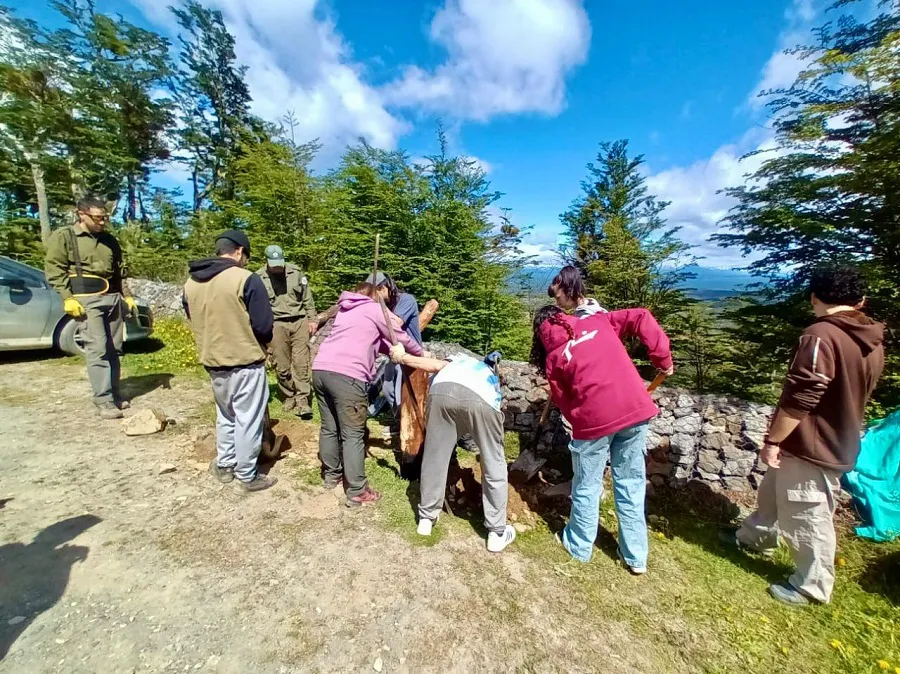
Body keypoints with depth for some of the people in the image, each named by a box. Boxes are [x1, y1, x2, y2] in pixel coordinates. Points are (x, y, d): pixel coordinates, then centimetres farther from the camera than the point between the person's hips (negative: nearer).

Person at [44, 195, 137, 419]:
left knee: (114, 349, 7)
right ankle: (104, 400, -7)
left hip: (113, 298, 5)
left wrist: (127, 295, 14)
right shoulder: (64, 236, 1)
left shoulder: (109, 240, 17)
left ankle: (114, 394, 16)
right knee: (97, 349, -10)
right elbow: (54, 269, -4)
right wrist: (67, 298, -13)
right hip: (87, 299, -5)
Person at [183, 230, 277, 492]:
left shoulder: (191, 282, 3)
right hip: (246, 362, -6)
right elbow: (264, 326, -16)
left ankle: (224, 465, 36)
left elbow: (194, 322, 13)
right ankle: (248, 475, 19)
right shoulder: (246, 279, -17)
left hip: (212, 361, 6)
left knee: (225, 416, 24)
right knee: (248, 420, 7)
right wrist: (262, 344, 4)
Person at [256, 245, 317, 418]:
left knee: (301, 362, -3)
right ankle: (289, 397, 22)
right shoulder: (259, 278, 0)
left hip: (299, 321, 1)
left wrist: (312, 319, 4)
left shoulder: (295, 272, 5)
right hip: (276, 324, 0)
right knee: (282, 366, 5)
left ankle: (302, 400, 1)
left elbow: (307, 298, 9)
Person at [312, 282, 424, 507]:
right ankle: (357, 492, 6)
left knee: (329, 428, 19)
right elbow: (401, 339, 13)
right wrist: (420, 353, 29)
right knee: (353, 435, -1)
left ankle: (331, 474, 35)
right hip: (347, 375, -8)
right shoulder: (376, 309, 8)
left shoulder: (344, 310, 28)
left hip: (320, 369, 8)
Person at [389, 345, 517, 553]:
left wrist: (402, 357, 28)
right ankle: (497, 533, 30)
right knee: (494, 466, 19)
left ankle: (426, 518, 37)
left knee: (435, 457, 20)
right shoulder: (493, 379, 43)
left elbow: (436, 365, 18)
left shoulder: (457, 360, 40)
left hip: (443, 390, 1)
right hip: (481, 399, 0)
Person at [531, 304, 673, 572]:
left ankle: (579, 546, 36)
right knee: (631, 483, 18)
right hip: (635, 408, 3)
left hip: (595, 418, -3)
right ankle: (635, 557, 31)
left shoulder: (552, 358, 6)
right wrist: (663, 358, 6)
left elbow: (564, 402, 7)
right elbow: (642, 318, 4)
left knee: (587, 485, 17)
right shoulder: (598, 321, 12)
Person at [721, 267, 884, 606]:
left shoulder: (821, 336, -25)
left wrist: (772, 440, -19)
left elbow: (799, 399, -28)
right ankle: (756, 537, 45)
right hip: (836, 441, 9)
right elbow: (849, 393, 15)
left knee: (807, 517, 9)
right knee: (774, 491, 25)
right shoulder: (872, 343, 4)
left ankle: (812, 586, 28)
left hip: (810, 448, -9)